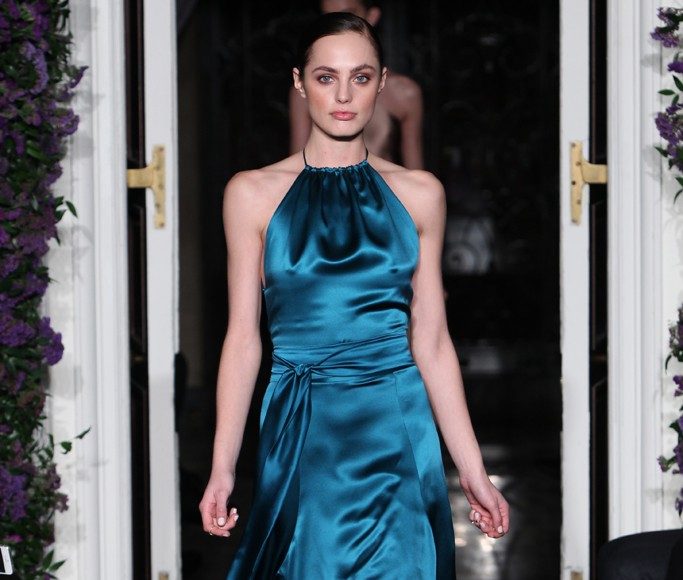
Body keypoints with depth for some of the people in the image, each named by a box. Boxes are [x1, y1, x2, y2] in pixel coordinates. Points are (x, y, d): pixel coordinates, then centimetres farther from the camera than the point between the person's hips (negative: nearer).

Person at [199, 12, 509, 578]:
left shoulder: (419, 193, 4)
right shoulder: (253, 193, 1)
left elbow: (431, 340, 5)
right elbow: (243, 337, 2)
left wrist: (474, 471, 2)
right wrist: (222, 467, -3)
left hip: (398, 434, 1)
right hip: (300, 434, -1)